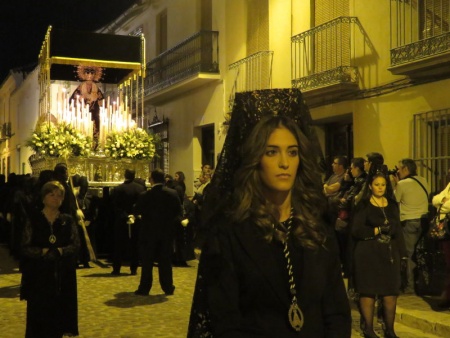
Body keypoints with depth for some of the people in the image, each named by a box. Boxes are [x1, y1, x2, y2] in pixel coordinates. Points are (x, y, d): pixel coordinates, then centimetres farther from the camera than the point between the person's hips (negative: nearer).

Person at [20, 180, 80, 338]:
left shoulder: (68, 220, 5)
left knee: (58, 312, 3)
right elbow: (25, 247, -4)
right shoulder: (33, 220, 0)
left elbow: (76, 245, -2)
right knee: (38, 314, -2)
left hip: (62, 275, 2)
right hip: (38, 274, -1)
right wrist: (43, 252, -18)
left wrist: (60, 251, -18)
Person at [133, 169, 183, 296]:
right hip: (167, 232, 2)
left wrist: (142, 217, 16)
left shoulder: (145, 195, -13)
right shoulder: (172, 193, -6)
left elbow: (136, 213, -5)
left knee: (147, 262, 7)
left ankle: (144, 288, 10)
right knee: (165, 261, 10)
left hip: (149, 232, -2)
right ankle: (168, 288, 13)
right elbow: (178, 212, -2)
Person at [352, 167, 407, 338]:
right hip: (368, 254, -4)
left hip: (390, 253, 4)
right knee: (368, 292, 2)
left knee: (391, 292, 2)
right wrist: (378, 230, -12)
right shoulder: (363, 205, -3)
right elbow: (356, 231, -10)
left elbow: (398, 230, 12)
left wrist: (402, 253, 7)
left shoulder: (392, 204, 12)